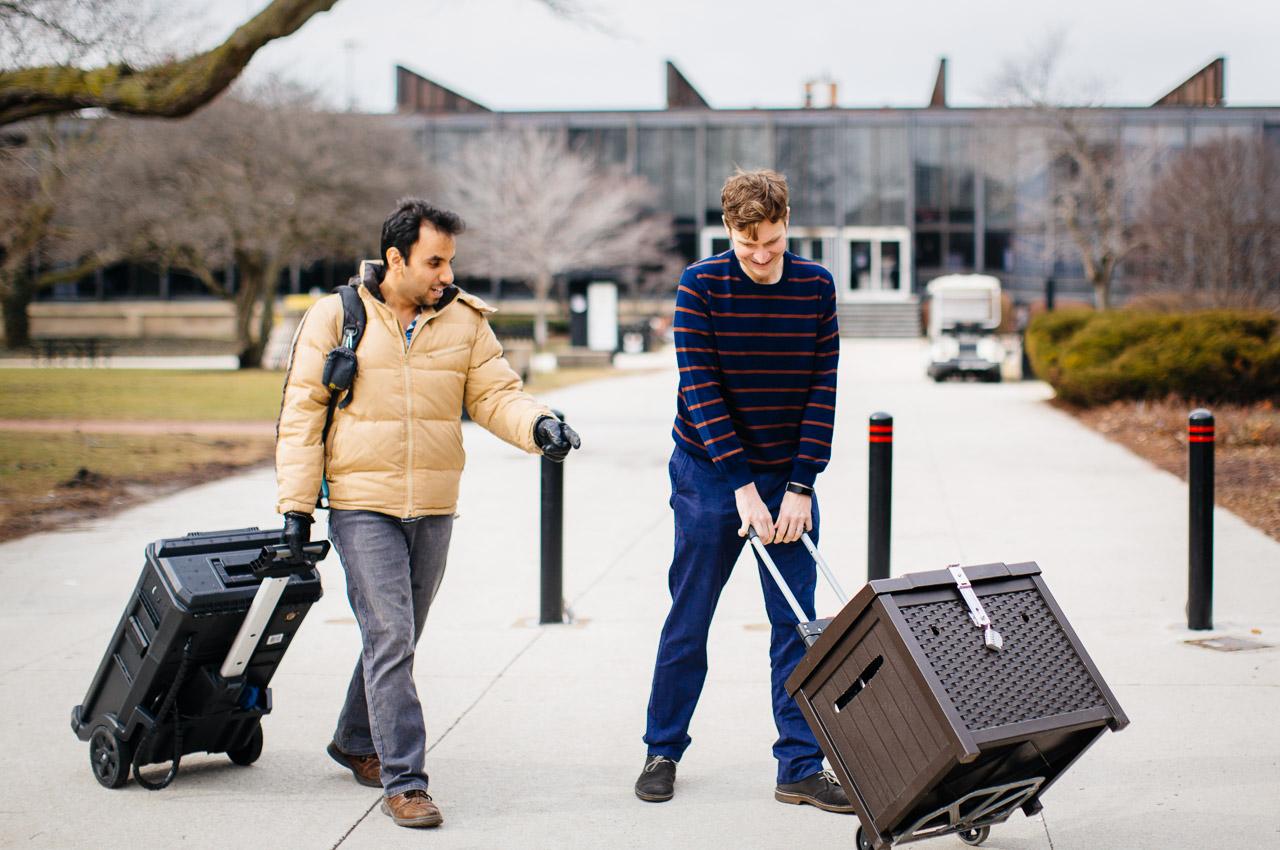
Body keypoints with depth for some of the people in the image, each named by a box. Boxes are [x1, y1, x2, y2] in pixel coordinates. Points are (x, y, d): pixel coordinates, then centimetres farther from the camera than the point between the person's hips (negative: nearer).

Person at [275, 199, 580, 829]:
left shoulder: (464, 321, 5)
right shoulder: (336, 317, -3)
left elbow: (495, 395, 3)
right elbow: (301, 415, -1)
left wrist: (538, 425, -19)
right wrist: (296, 505, -5)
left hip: (433, 510, 4)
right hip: (362, 505, -4)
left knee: (398, 636, 16)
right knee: (389, 636, -11)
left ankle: (355, 742, 37)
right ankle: (402, 779, -6)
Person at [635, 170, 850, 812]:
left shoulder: (816, 286, -3)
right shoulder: (701, 285, -11)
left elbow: (822, 391, -3)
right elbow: (700, 390, -15)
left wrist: (800, 487, -10)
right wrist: (743, 487, -19)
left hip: (789, 477, 2)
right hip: (710, 473, -2)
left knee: (796, 624, 1)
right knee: (689, 620, 6)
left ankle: (801, 766, 8)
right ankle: (663, 752, 21)